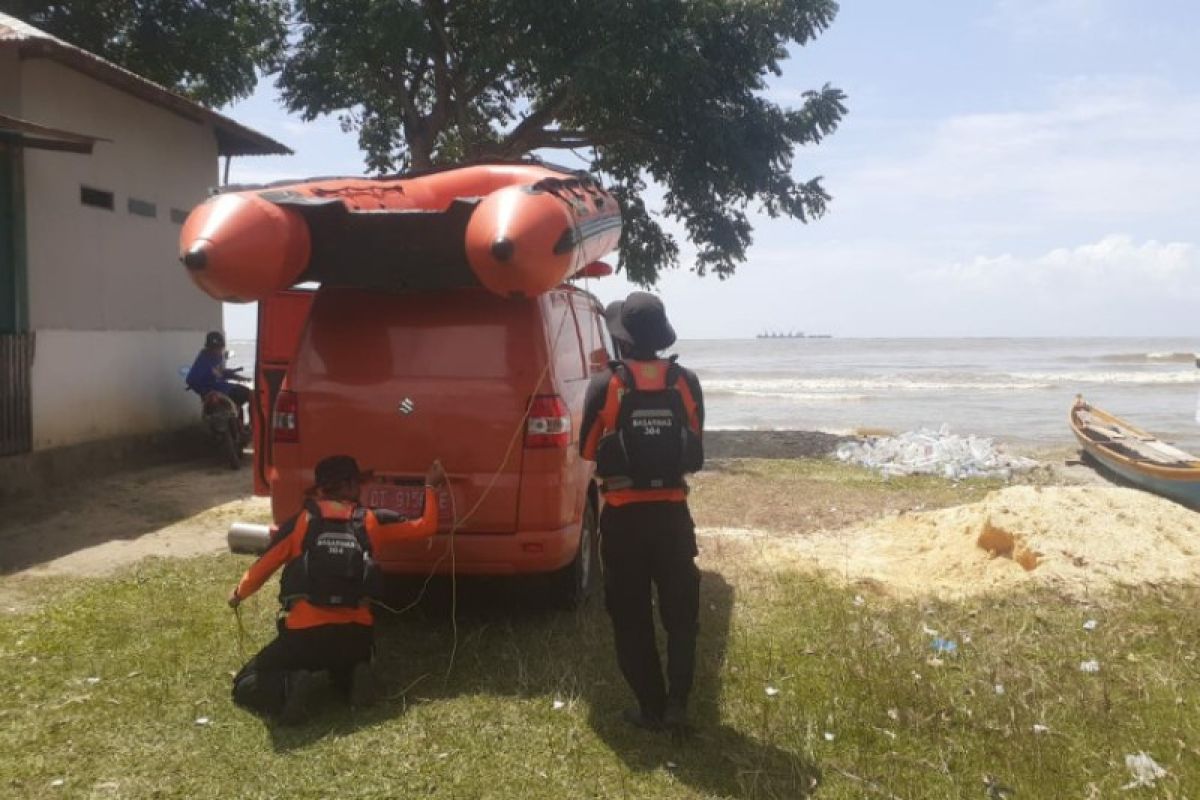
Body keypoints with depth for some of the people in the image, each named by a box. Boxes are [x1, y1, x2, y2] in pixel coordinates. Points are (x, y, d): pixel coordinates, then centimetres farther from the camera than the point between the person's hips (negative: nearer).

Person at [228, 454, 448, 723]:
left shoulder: (300, 522, 4)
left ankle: (289, 686, -18)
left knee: (245, 686, 14)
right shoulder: (371, 521, 7)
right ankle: (354, 678, 0)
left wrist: (238, 594, 29)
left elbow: (262, 567, 8)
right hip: (356, 633, 3)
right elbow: (426, 525, 12)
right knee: (345, 668, 37)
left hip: (305, 632, -2)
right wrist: (431, 486, 29)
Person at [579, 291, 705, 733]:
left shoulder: (605, 385, -10)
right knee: (680, 613, 16)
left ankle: (651, 707, 16)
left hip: (624, 516, -2)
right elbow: (696, 445, 8)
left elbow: (587, 449, 0)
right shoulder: (686, 382, -3)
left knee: (632, 618, 11)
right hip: (673, 513, 2)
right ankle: (677, 702, 14)